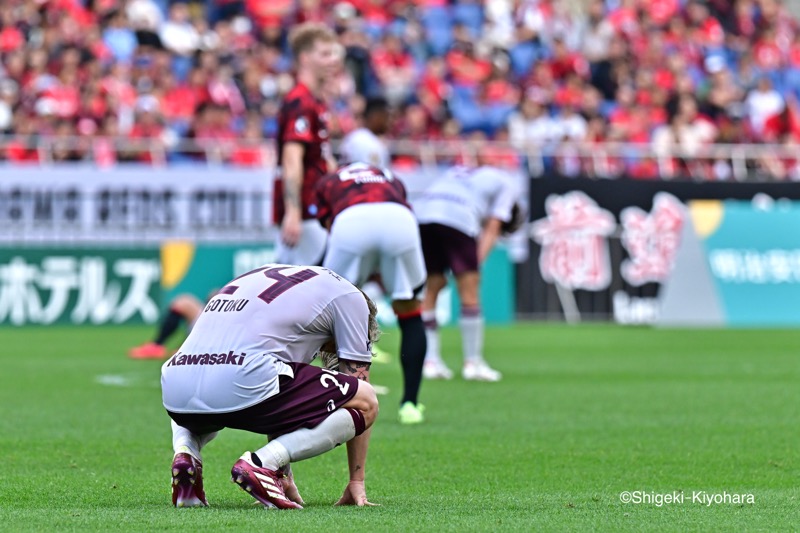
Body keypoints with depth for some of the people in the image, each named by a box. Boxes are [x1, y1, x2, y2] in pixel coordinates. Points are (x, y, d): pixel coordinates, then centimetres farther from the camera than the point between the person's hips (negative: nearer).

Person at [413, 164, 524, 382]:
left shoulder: (460, 174, 40)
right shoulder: (506, 184, 24)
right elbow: (492, 229, 11)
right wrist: (477, 263, 4)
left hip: (420, 213, 6)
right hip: (457, 218, -6)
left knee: (431, 291, 14)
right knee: (469, 295, 4)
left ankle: (430, 361, 11)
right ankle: (472, 362, 7)